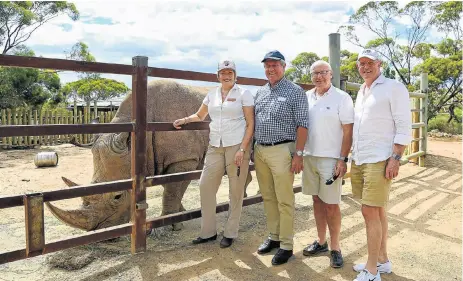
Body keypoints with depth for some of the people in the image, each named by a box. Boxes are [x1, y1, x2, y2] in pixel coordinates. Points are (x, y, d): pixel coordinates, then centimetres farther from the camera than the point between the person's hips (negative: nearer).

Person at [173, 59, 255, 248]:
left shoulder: (243, 94, 0)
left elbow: (250, 124, -5)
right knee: (205, 186, 2)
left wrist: (242, 149, -13)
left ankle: (230, 233, 18)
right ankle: (208, 231, 17)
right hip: (215, 147, 5)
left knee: (236, 191, 4)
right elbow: (200, 116, 25)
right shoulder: (212, 94, 13)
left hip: (238, 145, -4)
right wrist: (185, 120, 6)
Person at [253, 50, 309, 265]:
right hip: (259, 151, 6)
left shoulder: (295, 92, -4)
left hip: (281, 151, -6)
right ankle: (273, 237, 28)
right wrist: (253, 148, 14)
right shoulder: (260, 92, 14)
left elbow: (302, 125, -8)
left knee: (284, 200, 0)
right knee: (268, 198, 14)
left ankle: (286, 245, 12)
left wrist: (298, 153, -13)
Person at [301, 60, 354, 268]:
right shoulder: (307, 97, 8)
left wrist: (343, 160, -13)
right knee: (317, 200, 13)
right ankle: (321, 242, 27)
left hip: (331, 159, -5)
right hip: (309, 157, 5)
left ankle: (335, 248, 16)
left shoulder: (342, 98, -6)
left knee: (331, 204, 1)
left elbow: (348, 131, -8)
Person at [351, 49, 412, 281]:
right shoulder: (361, 92, 17)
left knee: (370, 212, -7)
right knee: (377, 211, 14)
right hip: (359, 160, 7)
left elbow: (404, 126, -11)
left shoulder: (393, 88, -5)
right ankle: (382, 260, 26)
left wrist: (395, 158, -17)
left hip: (379, 161, -7)